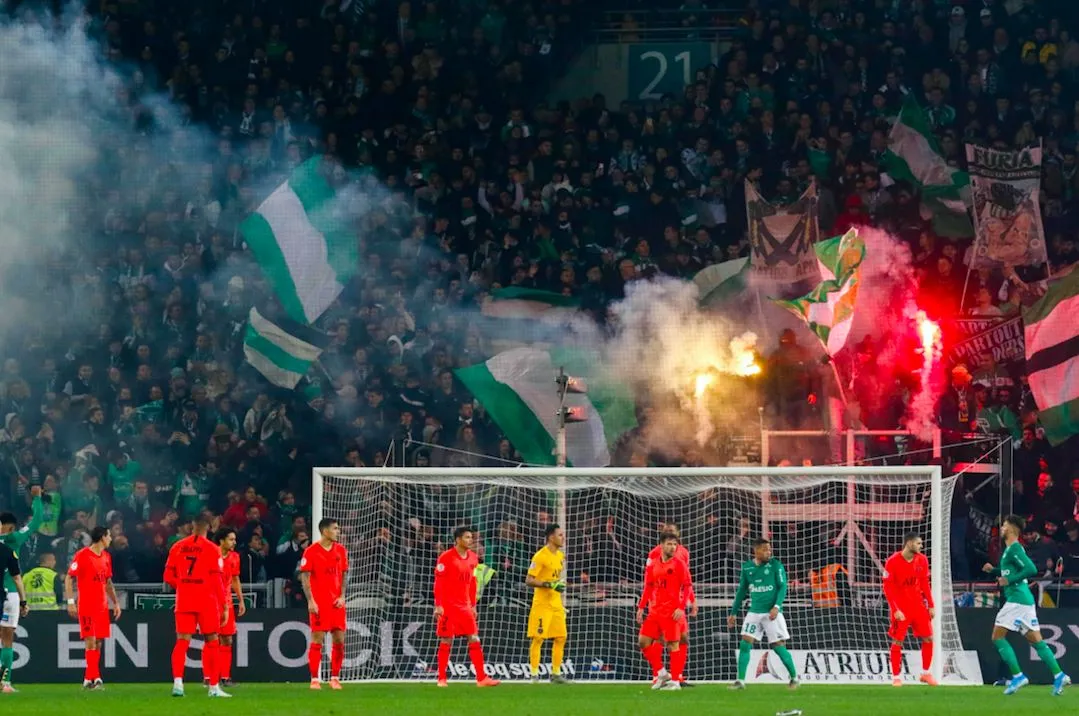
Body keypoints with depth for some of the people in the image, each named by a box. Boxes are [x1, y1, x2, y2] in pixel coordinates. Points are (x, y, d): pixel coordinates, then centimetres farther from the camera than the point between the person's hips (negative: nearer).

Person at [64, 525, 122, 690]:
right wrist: (70, 602, -15)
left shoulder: (106, 556, 14)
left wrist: (116, 602, 17)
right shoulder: (82, 556, -8)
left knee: (98, 642, 5)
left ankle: (88, 679, 9)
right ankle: (94, 678, -15)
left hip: (102, 606, 7)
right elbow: (69, 579, -8)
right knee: (91, 642, -12)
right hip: (86, 606, -7)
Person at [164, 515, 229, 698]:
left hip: (184, 601, 3)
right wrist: (224, 607, -3)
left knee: (182, 641, 1)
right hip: (206, 601, -3)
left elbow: (168, 577, 6)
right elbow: (216, 580, -9)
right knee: (211, 641, 7)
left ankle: (177, 681, -19)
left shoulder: (177, 547, 6)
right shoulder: (212, 549, -6)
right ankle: (214, 687, 8)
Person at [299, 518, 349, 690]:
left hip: (336, 603, 5)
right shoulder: (311, 551, -6)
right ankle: (315, 679, 0)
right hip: (319, 603, -5)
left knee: (339, 640, 2)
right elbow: (305, 577, -6)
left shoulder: (340, 550, 9)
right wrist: (310, 601, -13)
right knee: (317, 641, -5)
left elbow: (343, 576, 14)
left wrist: (342, 596, 1)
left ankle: (335, 678, 13)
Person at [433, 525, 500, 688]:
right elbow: (438, 583, -10)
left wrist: (473, 605, 15)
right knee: (446, 641, -1)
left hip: (465, 606, 6)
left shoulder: (473, 557, 10)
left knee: (475, 640, -1)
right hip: (448, 606, -6)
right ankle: (441, 679, 7)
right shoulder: (446, 558, -9)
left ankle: (481, 678, -1)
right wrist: (438, 605, -15)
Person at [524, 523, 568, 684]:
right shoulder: (540, 556, -13)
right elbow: (529, 580, -16)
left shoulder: (560, 556, 13)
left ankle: (556, 673, 13)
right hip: (542, 604, -8)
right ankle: (534, 674, -3)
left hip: (556, 604, 8)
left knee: (561, 637, 6)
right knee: (538, 638, -6)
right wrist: (550, 584, -24)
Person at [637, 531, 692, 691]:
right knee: (643, 640, 3)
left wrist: (681, 607, -16)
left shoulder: (679, 565, -3)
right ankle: (661, 673, 13)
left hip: (672, 612, -6)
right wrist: (641, 607, 10)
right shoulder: (652, 565, 11)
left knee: (673, 644, -6)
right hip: (655, 611, 6)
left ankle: (675, 681, -1)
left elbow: (687, 587, -7)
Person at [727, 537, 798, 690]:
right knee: (745, 643, -5)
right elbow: (741, 591, 16)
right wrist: (734, 613, 17)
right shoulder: (747, 567, 7)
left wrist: (776, 606, -21)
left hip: (772, 613, -4)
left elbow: (783, 587, -7)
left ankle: (794, 677, 13)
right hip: (754, 612, 4)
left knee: (778, 646, -3)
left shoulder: (775, 565, -4)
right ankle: (740, 681, 0)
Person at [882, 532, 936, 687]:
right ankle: (896, 677, 4)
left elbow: (925, 584, 11)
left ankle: (925, 674, 14)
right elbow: (888, 588, -12)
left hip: (918, 605, 5)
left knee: (928, 638, 2)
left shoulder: (922, 560, 2)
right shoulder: (892, 562, -13)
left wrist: (931, 605, 6)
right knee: (897, 642, -5)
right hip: (901, 607, -5)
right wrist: (896, 610, -18)